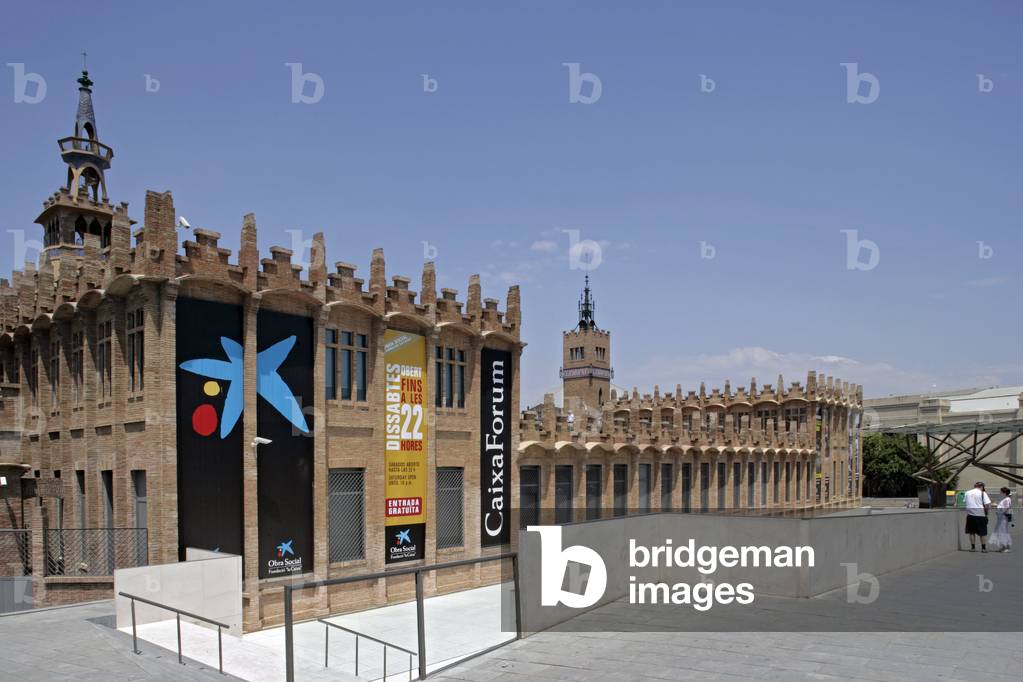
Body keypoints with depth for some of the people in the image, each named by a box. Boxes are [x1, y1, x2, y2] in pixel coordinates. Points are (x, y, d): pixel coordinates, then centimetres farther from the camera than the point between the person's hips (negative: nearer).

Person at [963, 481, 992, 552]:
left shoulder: (967, 493, 6)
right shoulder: (982, 493, -4)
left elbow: (964, 502, 7)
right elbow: (986, 505, -9)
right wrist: (986, 513, 5)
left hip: (970, 514, 3)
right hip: (980, 514, -3)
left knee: (971, 532, 11)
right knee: (983, 532, 7)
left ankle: (973, 547, 14)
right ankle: (984, 548, 10)